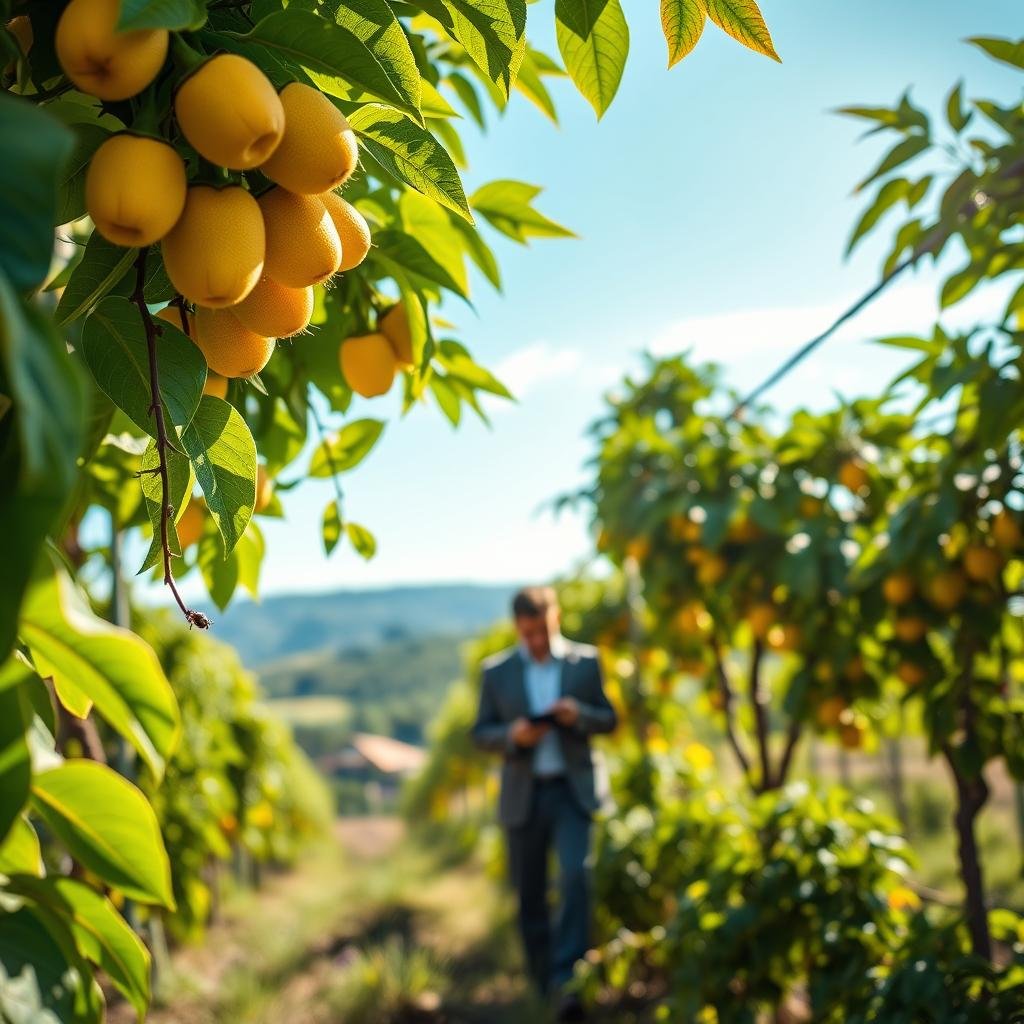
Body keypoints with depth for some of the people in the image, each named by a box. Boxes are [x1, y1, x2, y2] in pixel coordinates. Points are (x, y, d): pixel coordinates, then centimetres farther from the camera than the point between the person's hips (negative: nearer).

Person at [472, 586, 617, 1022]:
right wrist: (513, 735, -17)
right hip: (523, 795, 1)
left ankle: (566, 980, -14)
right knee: (529, 896, 8)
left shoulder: (585, 661, 3)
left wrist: (578, 714, -15)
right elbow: (481, 733, 5)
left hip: (573, 790, -1)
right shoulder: (497, 671, 3)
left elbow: (608, 720, 6)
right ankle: (543, 982, 24)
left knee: (575, 877, -19)